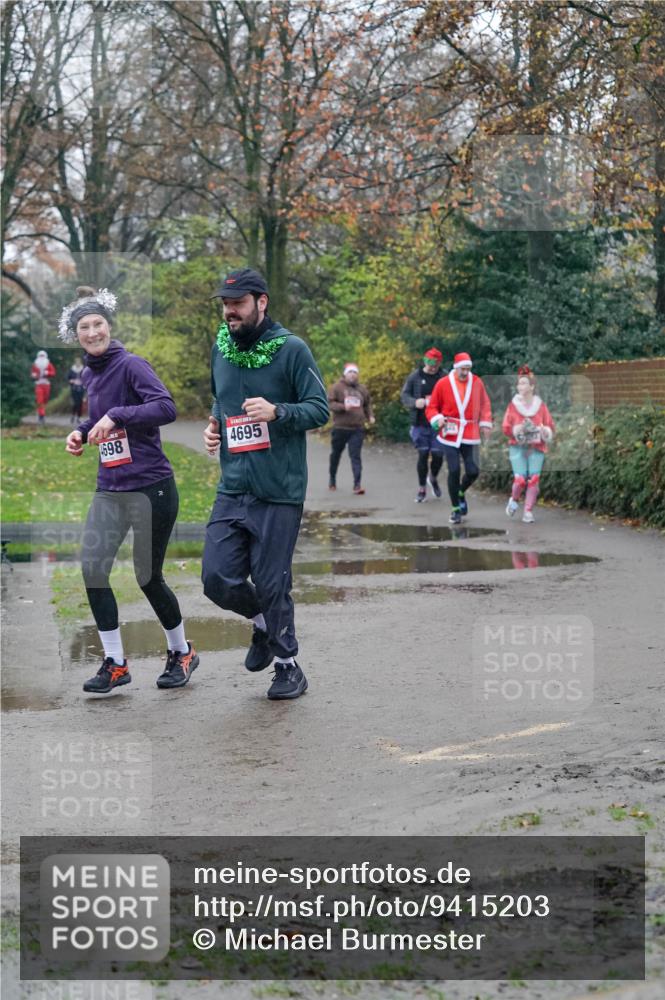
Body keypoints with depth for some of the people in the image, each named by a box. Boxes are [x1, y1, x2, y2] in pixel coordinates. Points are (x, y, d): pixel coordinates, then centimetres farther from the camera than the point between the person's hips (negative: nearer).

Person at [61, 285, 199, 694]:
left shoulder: (131, 365, -12)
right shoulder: (88, 375, 10)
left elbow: (167, 407, -25)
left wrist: (115, 416, -29)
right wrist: (82, 432, 7)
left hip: (151, 487, -6)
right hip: (110, 490, 6)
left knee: (148, 577, 3)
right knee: (92, 568, -6)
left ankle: (182, 652, 27)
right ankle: (114, 663, 5)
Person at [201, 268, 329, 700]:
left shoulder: (292, 349, -7)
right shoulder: (221, 350, 11)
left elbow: (320, 409, -9)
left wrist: (276, 412, -25)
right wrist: (214, 426, 7)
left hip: (279, 491, -5)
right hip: (232, 489, 5)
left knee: (272, 584, 0)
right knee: (218, 579, -2)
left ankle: (288, 666, 19)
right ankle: (264, 621, 29)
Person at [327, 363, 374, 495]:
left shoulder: (362, 389, 11)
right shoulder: (337, 387, -2)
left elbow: (367, 404, 23)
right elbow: (330, 403, -7)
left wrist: (370, 416, 7)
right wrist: (343, 407, -21)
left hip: (357, 428, 1)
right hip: (340, 428, -1)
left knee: (356, 456, -8)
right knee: (336, 454, 14)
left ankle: (357, 484, -14)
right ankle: (332, 479, 34)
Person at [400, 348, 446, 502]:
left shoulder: (444, 378, -1)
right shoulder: (415, 376, 1)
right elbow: (404, 396, 4)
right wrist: (415, 402, -15)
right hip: (420, 424, 0)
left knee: (438, 455, -2)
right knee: (423, 455, 0)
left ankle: (433, 478, 30)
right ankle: (422, 489, 14)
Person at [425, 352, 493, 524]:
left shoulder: (477, 382, 3)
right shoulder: (443, 384, -3)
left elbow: (485, 404, 13)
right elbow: (431, 408, 4)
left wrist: (485, 423, 2)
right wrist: (437, 419, -15)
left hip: (470, 435, 2)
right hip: (450, 434, -2)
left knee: (473, 471, -3)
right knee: (454, 471, -6)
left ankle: (461, 493, 30)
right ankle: (456, 509, 9)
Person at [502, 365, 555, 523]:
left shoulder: (540, 405, 3)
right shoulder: (513, 405, 1)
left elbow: (550, 426, 7)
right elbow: (506, 427, 2)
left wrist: (544, 431, -14)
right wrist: (517, 429, -16)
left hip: (536, 447, 1)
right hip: (517, 446, -1)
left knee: (534, 479, -7)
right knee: (520, 479, -13)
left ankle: (528, 512, 5)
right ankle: (514, 500, 18)